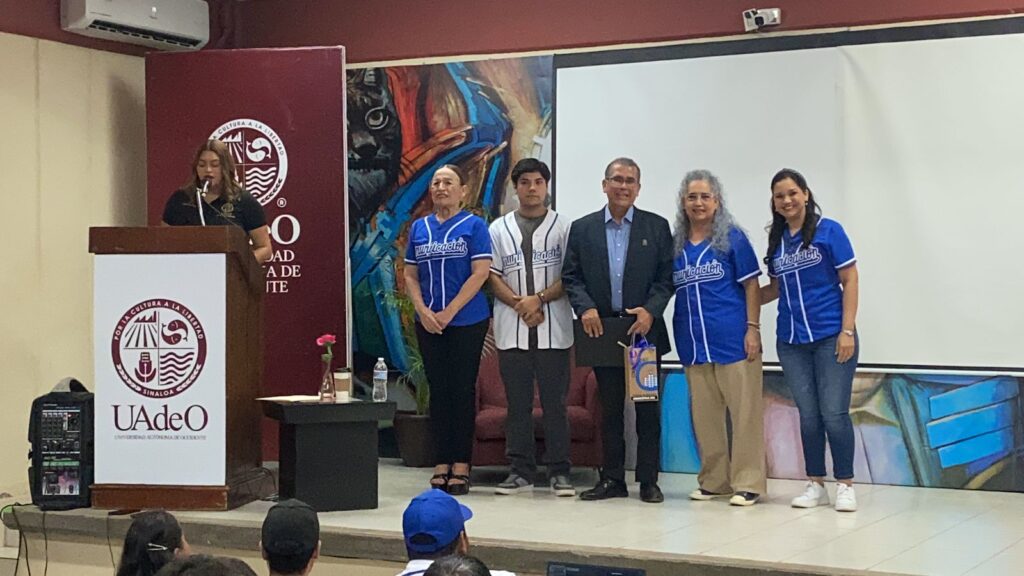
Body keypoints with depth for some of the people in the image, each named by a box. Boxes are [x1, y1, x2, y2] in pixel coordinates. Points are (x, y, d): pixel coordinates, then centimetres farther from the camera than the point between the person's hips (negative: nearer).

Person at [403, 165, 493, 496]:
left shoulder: (474, 226, -2)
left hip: (467, 321, -4)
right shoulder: (419, 228, 10)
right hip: (428, 324, 4)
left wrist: (448, 313, -14)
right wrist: (424, 312, -5)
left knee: (462, 389, 0)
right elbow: (410, 276, 11)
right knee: (438, 390, 6)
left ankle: (461, 466, 4)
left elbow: (480, 273, -10)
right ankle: (442, 463, 12)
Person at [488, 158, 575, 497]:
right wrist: (519, 304, -9)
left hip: (553, 328, -2)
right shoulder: (499, 229, 12)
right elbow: (493, 276, 6)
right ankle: (521, 471, 11)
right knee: (517, 403, 5)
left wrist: (539, 299, -13)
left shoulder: (562, 228, 6)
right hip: (511, 328, 2)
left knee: (555, 402, -1)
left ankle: (559, 472, 4)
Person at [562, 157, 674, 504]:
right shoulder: (582, 228, 7)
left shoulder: (657, 227, 4)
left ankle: (648, 481, 9)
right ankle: (612, 479, 13)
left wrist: (651, 310, -14)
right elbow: (571, 276, 5)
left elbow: (667, 277, 0)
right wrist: (585, 308, -11)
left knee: (648, 408, 2)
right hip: (602, 329, 1)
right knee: (609, 408, 7)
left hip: (643, 329, -1)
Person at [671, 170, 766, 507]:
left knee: (744, 412, -2)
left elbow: (751, 286, -2)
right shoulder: (676, 245, 10)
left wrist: (753, 328, -10)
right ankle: (713, 480, 19)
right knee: (704, 415, 9)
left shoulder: (732, 238, -1)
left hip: (733, 340, -4)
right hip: (693, 344, 5)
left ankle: (748, 484, 4)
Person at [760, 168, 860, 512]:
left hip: (831, 338, -4)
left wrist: (847, 331, -11)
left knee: (833, 413, -5)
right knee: (807, 415, 7)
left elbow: (850, 281, -4)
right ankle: (815, 485, 16)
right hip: (791, 341, 4)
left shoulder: (828, 231, -3)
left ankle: (845, 485, 7)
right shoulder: (776, 240, 10)